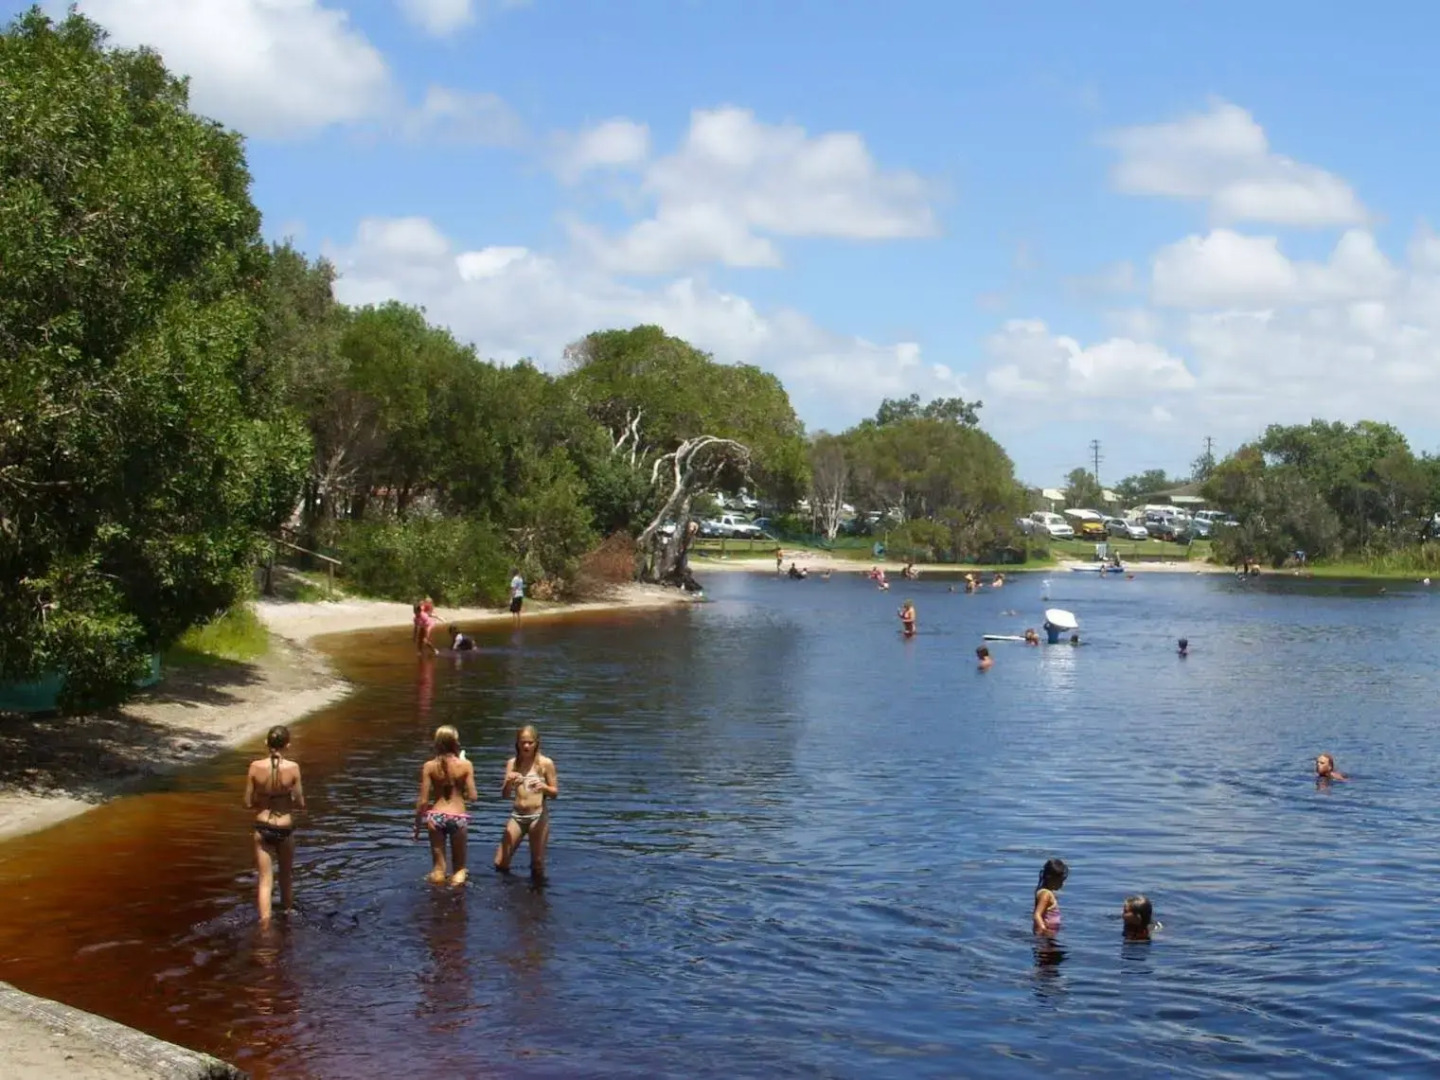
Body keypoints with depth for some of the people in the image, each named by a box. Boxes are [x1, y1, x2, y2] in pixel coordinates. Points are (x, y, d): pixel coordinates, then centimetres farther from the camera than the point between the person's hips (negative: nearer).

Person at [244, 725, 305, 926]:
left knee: (265, 881, 5)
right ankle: (287, 915, 41)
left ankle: (265, 925, -5)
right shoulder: (292, 768, -14)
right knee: (286, 876, 23)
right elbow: (300, 804, -10)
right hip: (285, 828, 0)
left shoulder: (255, 767, -10)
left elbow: (248, 803, -5)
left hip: (263, 828, 0)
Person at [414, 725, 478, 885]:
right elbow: (473, 796, -6)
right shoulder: (465, 765, -7)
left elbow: (423, 800, -4)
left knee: (438, 866, 13)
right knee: (459, 867, 16)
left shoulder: (429, 766, -5)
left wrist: (417, 824, 8)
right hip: (458, 817, -1)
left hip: (436, 816, 1)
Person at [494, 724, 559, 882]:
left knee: (537, 866, 0)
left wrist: (543, 787, -21)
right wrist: (508, 783, -19)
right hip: (516, 815, 3)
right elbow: (505, 795, 3)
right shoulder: (512, 763, 5)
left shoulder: (545, 763, -3)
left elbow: (555, 793, 0)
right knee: (500, 864, 3)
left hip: (538, 816, -3)